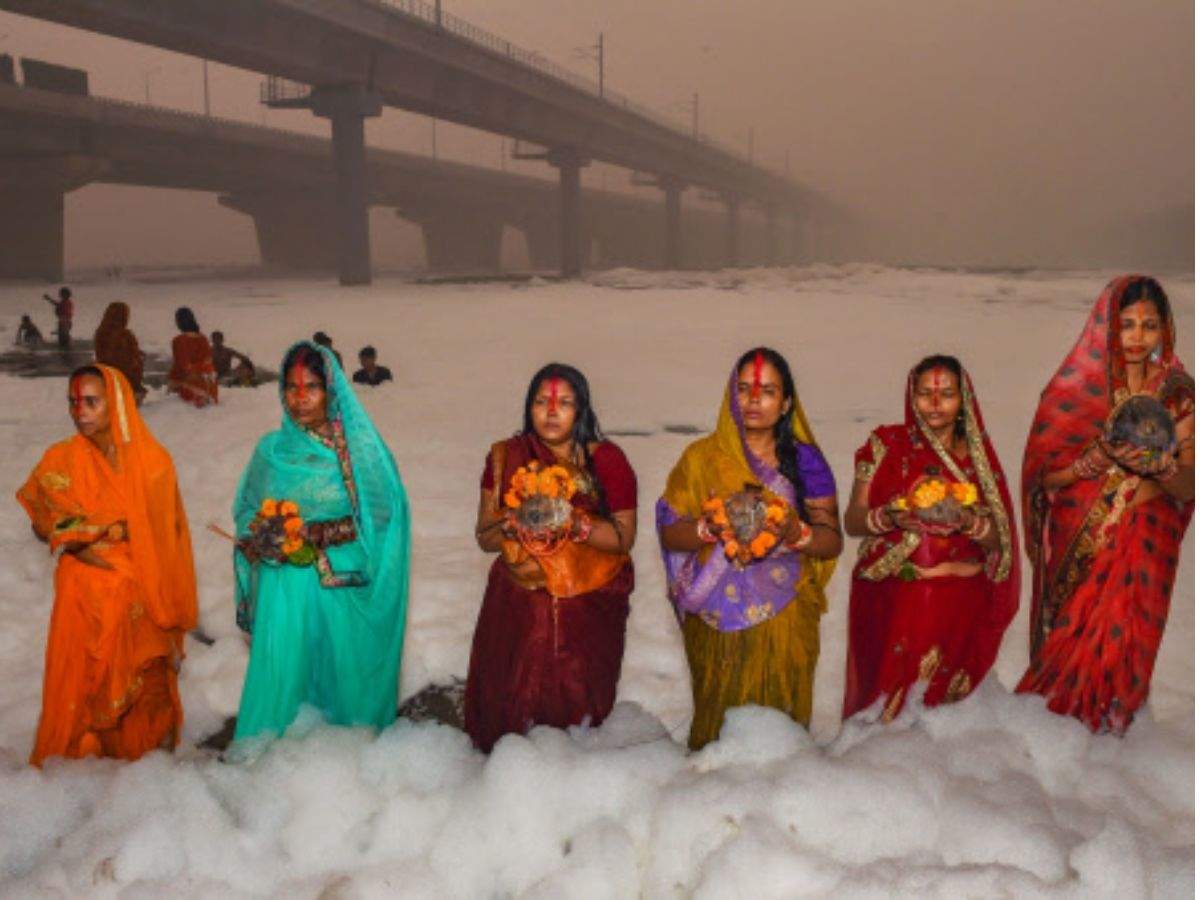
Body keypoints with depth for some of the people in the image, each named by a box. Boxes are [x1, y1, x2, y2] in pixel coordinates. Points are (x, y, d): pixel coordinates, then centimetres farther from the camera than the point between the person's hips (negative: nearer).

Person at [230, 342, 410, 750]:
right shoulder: (272, 450, 7)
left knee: (346, 667, 3)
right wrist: (263, 539, -9)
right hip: (284, 584, 2)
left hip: (344, 585, -2)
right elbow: (247, 515, 13)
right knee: (280, 672, 2)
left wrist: (320, 534, -19)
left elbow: (380, 517, -8)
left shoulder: (361, 448, -2)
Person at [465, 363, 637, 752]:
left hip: (589, 605, -1)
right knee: (514, 706, -1)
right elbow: (484, 537, 7)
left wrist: (577, 525, -19)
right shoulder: (504, 458, 5)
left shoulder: (607, 460, -1)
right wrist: (511, 527, -14)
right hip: (518, 603, 1)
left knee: (579, 709, -1)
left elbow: (624, 537, -4)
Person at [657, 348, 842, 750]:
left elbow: (832, 542, 3)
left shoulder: (805, 460, 6)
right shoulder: (701, 458, 7)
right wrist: (710, 528, -16)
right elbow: (669, 533, 2)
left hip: (784, 620, 0)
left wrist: (795, 532, -16)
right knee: (721, 718, -1)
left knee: (780, 711, -1)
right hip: (717, 620, 0)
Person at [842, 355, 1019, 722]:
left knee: (946, 701, -1)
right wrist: (891, 517, -18)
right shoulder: (887, 444, 5)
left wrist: (969, 521, -14)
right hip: (893, 604, -2)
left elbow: (997, 540, 6)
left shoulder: (978, 455, 11)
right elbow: (852, 521, 1)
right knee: (886, 703, -7)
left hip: (960, 607, 2)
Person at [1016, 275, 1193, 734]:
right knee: (1073, 641, 2)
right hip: (1078, 544, -1)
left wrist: (1162, 466, -23)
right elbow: (1045, 476, -3)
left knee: (1124, 644, 0)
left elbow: (1186, 490, -2)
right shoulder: (1073, 389, -3)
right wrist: (1099, 456, -20)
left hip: (1145, 545, 1)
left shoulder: (1177, 393, 0)